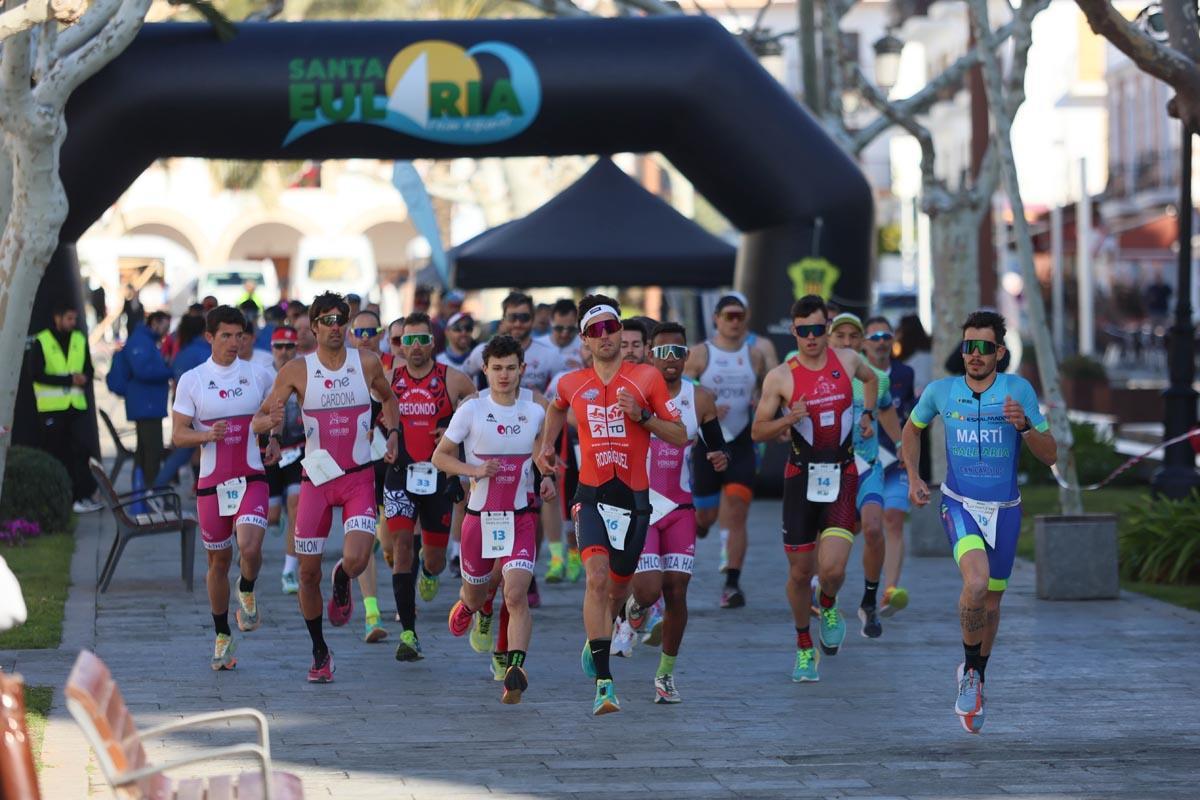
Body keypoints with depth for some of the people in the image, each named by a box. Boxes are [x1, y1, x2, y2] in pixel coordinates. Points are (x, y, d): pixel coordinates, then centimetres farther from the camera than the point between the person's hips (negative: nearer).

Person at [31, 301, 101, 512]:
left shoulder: (80, 340, 10)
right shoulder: (41, 342, -5)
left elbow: (89, 369, 14)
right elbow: (37, 374, -10)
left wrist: (84, 378, -11)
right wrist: (69, 379, -17)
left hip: (76, 405, 3)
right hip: (51, 406, -3)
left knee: (80, 451, -6)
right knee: (55, 455, 3)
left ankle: (82, 495, -7)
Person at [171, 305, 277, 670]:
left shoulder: (259, 376, 4)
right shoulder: (192, 380, 0)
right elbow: (178, 434, -2)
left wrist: (275, 443, 9)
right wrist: (208, 435, -20)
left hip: (251, 479, 0)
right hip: (211, 483, 0)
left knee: (250, 547, -24)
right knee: (218, 561, 8)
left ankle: (246, 592, 9)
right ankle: (222, 637, 23)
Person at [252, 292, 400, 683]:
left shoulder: (367, 363, -1)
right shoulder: (296, 371, -4)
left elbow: (388, 398, 21)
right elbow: (258, 420, -2)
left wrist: (393, 434, 6)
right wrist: (271, 421, -25)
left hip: (359, 477, 0)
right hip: (316, 477, 0)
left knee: (356, 559, -21)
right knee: (309, 571, 3)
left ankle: (342, 581, 18)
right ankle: (320, 652, 22)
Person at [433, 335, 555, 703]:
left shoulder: (535, 412, 2)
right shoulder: (471, 410, -5)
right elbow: (439, 456, -1)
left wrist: (547, 478, 2)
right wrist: (474, 470, -17)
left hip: (519, 518, 0)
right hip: (479, 517, 0)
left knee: (517, 595, -19)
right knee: (475, 593, 18)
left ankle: (515, 668, -25)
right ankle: (466, 604, 55)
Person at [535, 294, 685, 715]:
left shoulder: (647, 377, -1)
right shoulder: (572, 384, 6)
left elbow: (680, 436, 0)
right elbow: (556, 409, 32)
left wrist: (642, 416, -15)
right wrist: (547, 445, 17)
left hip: (634, 497, 1)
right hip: (592, 495, -1)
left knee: (618, 588, 12)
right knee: (597, 575, -22)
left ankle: (595, 642, 47)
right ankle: (603, 682, -26)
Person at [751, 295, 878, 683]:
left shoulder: (847, 360, 2)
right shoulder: (780, 377, -6)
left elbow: (871, 378, 27)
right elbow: (757, 432, -1)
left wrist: (867, 413, 16)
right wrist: (788, 419, -18)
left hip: (842, 476, 0)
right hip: (801, 477, 0)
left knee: (832, 568, -16)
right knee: (800, 572, 5)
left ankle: (829, 607, 19)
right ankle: (804, 646, 26)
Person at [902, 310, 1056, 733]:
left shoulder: (1018, 389, -8)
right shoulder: (941, 391, -4)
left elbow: (1049, 455, -6)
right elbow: (912, 428, 17)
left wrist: (1024, 425, -24)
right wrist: (913, 477, 6)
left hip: (1005, 509, 1)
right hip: (960, 504, -1)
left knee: (991, 601, 12)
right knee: (976, 581, -27)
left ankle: (976, 677, 37)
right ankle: (970, 671, -6)